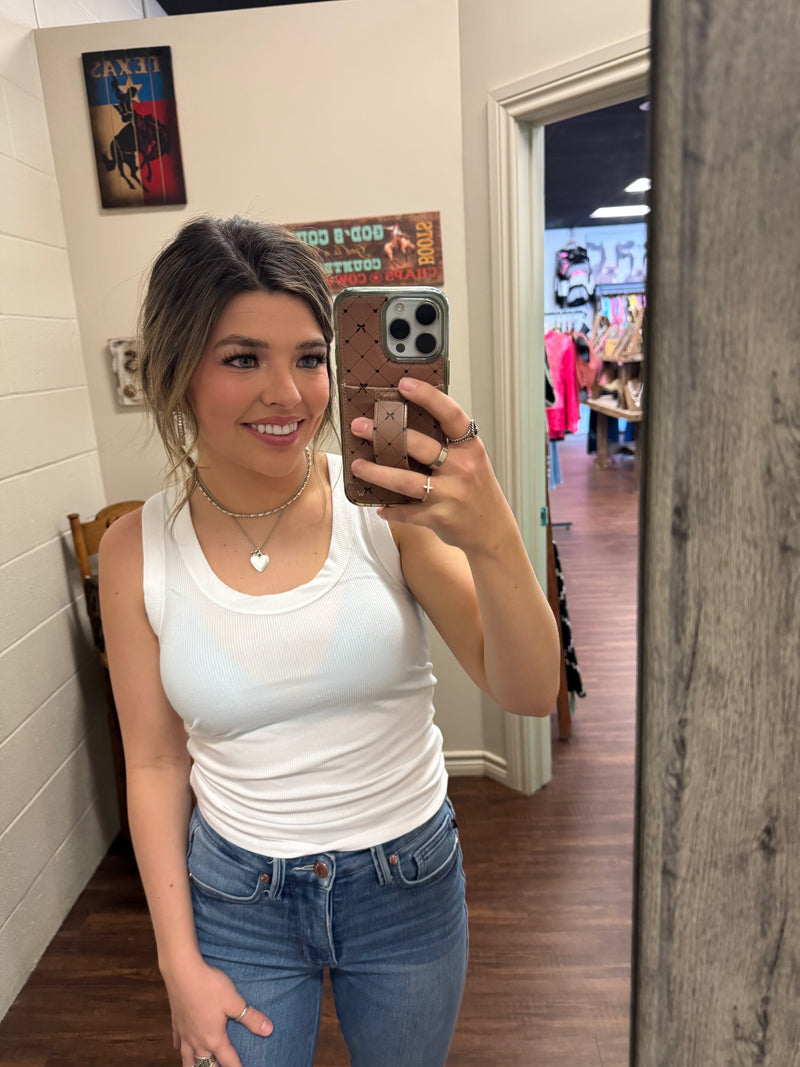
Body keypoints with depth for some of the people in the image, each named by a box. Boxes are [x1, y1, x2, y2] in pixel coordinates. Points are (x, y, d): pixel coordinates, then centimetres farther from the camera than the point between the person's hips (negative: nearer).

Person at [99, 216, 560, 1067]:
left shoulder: (387, 506, -17)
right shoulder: (136, 551, -12)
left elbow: (529, 694, -20)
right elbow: (157, 763, -3)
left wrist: (492, 538, -38)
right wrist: (179, 962, 1)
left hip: (407, 879, 1)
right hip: (234, 895, 0)